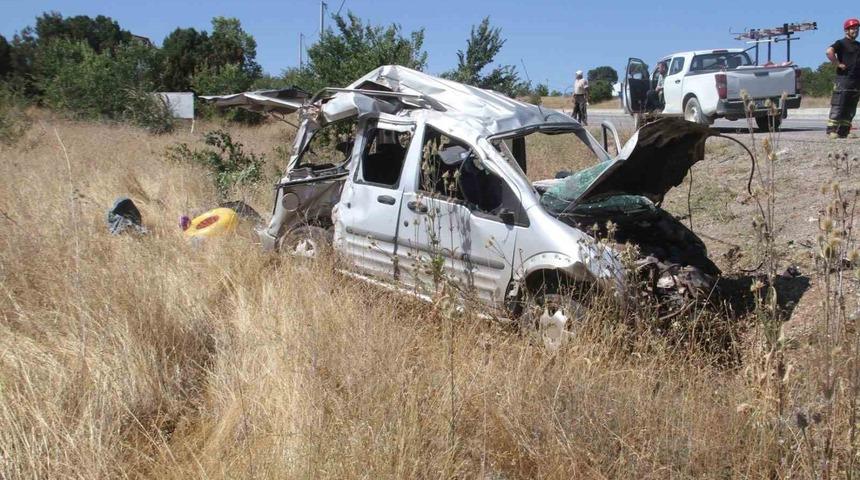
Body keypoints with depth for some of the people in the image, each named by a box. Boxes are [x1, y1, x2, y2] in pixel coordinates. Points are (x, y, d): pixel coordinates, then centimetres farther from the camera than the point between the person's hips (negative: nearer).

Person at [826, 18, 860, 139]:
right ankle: (831, 131, -11)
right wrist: (838, 64, -19)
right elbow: (829, 51, -21)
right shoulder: (841, 43, -2)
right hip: (843, 79, -7)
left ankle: (844, 131, 9)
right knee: (838, 107, -11)